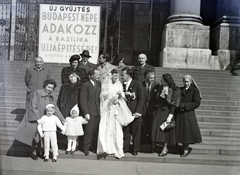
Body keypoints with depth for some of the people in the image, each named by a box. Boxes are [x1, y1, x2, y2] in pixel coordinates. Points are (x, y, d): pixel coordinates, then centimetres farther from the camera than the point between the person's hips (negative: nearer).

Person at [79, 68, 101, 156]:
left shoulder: (99, 84, 13)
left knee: (96, 131, 6)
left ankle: (94, 148, 20)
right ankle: (86, 149, 12)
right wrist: (86, 113, -13)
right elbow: (83, 100, -6)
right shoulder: (85, 85, -3)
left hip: (98, 111, 5)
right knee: (89, 131, -1)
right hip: (90, 112, -5)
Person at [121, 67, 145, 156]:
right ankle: (125, 148, 19)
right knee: (126, 131, 7)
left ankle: (135, 149, 16)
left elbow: (141, 99, -6)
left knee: (136, 131, 4)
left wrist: (138, 111, -14)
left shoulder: (137, 84, -3)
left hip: (135, 112, -3)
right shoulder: (122, 85, 9)